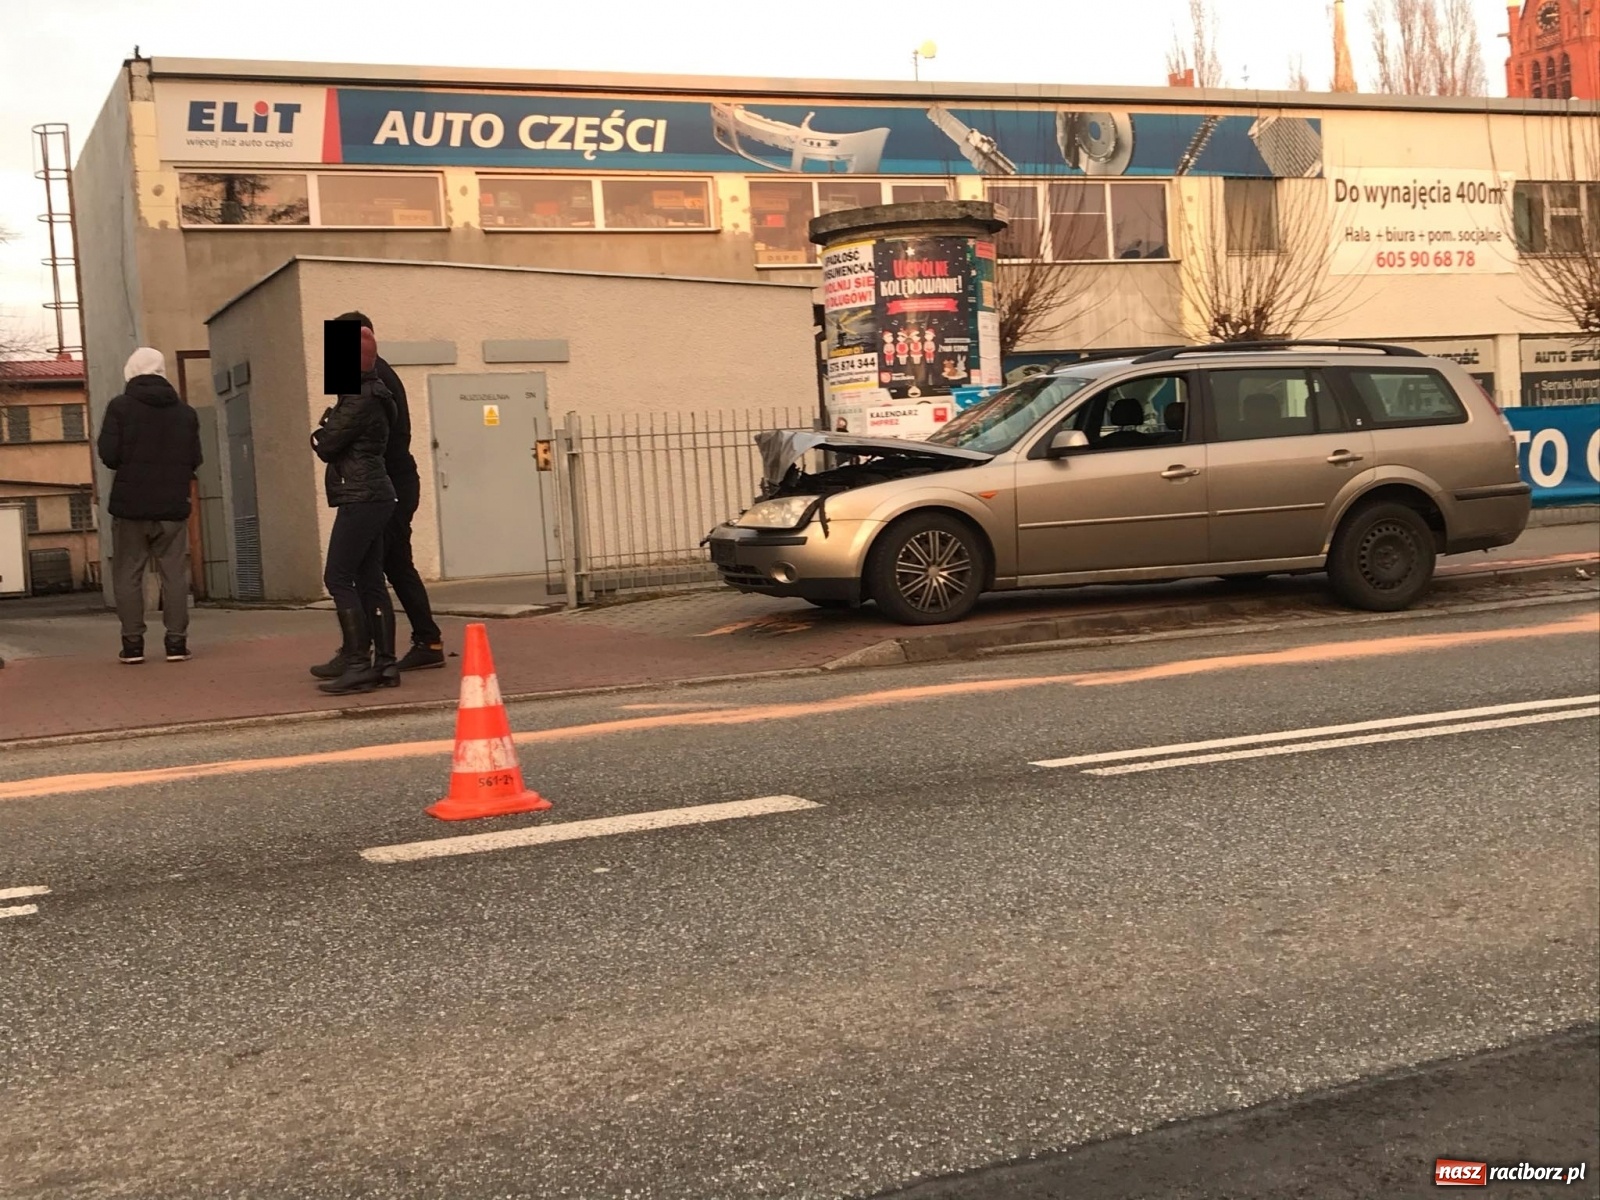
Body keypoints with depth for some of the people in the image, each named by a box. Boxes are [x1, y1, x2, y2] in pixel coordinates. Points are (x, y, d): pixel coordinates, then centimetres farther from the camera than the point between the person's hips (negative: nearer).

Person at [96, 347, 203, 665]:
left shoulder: (120, 407, -4)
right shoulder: (185, 412, 6)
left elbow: (108, 455, -10)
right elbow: (195, 460, 7)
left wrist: (129, 465, 10)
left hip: (130, 504, -2)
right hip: (173, 506, 2)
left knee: (128, 575, 6)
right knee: (174, 574, 5)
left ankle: (132, 644, 3)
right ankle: (176, 643, 1)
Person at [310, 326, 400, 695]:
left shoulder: (361, 400, -14)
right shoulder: (369, 394, 17)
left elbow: (326, 445, -13)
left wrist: (320, 431, 5)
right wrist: (328, 431, 4)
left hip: (360, 498, -10)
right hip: (373, 497, 10)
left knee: (338, 578, -9)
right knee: (370, 582, 9)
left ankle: (358, 663, -11)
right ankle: (385, 663, 8)